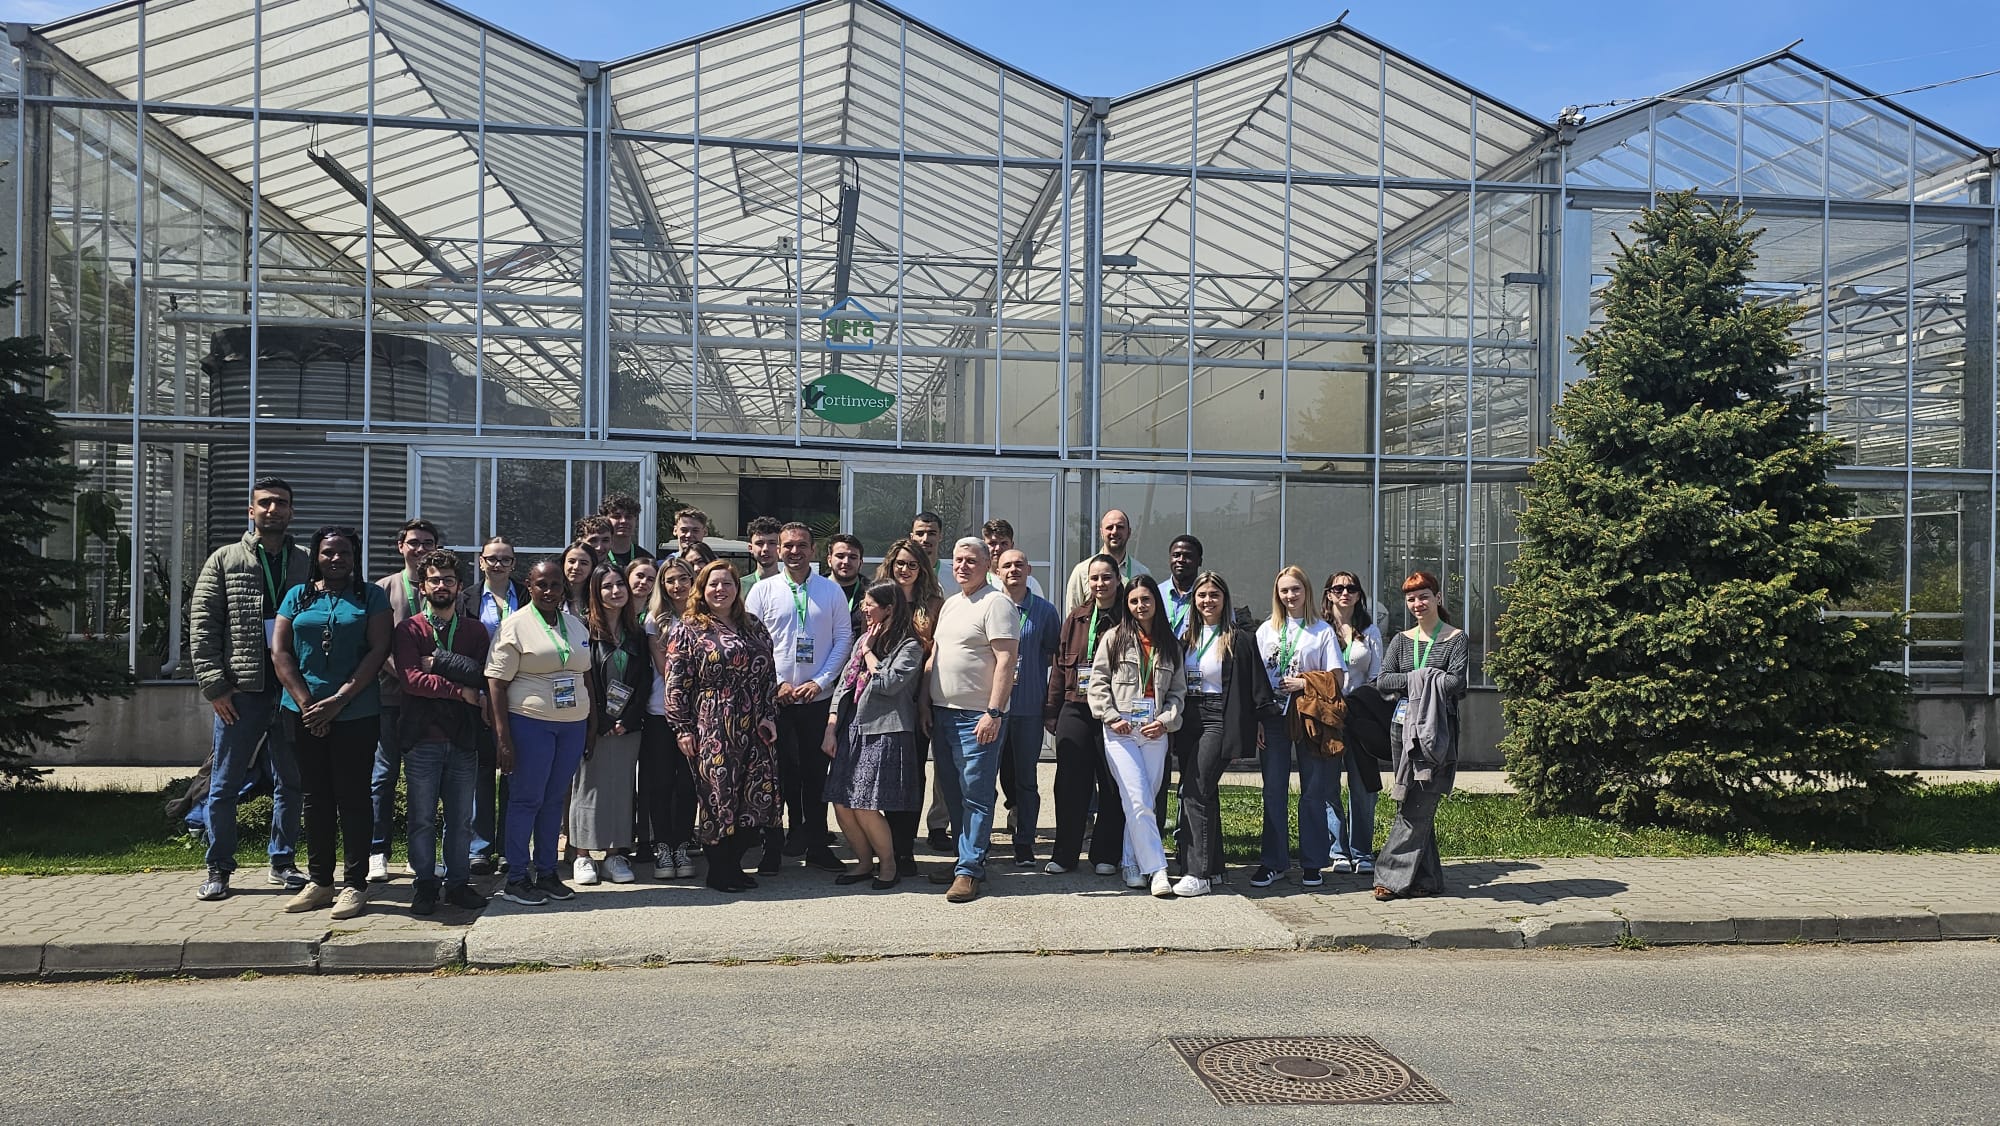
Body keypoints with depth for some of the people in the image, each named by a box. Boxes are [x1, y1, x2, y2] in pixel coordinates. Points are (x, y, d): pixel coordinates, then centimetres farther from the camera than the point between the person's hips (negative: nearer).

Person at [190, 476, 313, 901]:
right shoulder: (224, 560, 4)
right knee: (224, 785, 5)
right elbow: (202, 625, 0)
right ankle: (218, 868, 17)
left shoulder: (306, 564, 8)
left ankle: (283, 862, 21)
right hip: (240, 691, -1)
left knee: (290, 783, 9)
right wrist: (214, 685, -8)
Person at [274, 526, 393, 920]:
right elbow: (280, 653, 4)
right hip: (304, 711, 3)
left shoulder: (371, 597, 3)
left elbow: (378, 651, -6)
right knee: (314, 796, 9)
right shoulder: (298, 596, 11)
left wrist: (338, 700, -13)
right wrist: (306, 703, -7)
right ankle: (319, 881, 17)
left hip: (356, 713, -3)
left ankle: (354, 884, 5)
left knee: (353, 796, 0)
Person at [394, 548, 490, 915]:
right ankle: (425, 885, 13)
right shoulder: (410, 629, 3)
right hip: (422, 737, -2)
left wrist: (440, 661, -13)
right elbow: (412, 678, -11)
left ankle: (458, 883, 16)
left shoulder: (474, 630, 11)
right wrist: (461, 691, -13)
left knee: (461, 819, 7)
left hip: (462, 737, 2)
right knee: (423, 818, 3)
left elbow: (482, 674, -5)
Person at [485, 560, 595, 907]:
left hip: (573, 724, 5)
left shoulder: (576, 626, 12)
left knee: (554, 799, 11)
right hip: (530, 723, -5)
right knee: (526, 799, -1)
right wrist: (503, 737, -15)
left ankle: (546, 872, 20)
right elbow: (496, 683, -10)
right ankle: (516, 879, 8)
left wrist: (591, 724, 14)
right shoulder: (516, 625, -6)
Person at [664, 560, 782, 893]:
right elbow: (676, 684, -4)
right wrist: (682, 729, -8)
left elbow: (769, 675, 15)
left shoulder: (754, 627, 13)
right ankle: (718, 871, 12)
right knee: (719, 798, -3)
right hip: (711, 731, -5)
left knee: (758, 797, 1)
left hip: (754, 729, 5)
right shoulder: (687, 630, 0)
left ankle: (734, 863, 17)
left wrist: (769, 716, 5)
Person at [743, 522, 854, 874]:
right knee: (775, 773, 1)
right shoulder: (762, 591, 3)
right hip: (774, 697, -1)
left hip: (818, 698, 1)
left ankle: (816, 845, 18)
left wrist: (820, 681, -7)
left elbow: (844, 638, 3)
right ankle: (772, 848, 9)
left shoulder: (831, 591, 5)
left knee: (816, 772, 8)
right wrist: (776, 683, -9)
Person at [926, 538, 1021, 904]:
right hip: (942, 713, 8)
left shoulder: (996, 603, -8)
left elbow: (1006, 660, -15)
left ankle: (969, 870, -1)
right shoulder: (950, 604, 18)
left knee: (975, 795, -4)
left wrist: (993, 713, -21)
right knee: (951, 792, 12)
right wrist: (926, 704, 14)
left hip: (977, 718, -8)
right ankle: (967, 857, 23)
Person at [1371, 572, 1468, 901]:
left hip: (1437, 731, -5)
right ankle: (1426, 879, 13)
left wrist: (1416, 681, -8)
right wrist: (1419, 677, -10)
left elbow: (1456, 683, -12)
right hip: (1403, 726, 5)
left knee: (1418, 806, -8)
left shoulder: (1456, 639, 1)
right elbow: (1382, 680, 1)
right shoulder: (1402, 640, 14)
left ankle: (1393, 876, -5)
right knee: (1411, 804, 5)